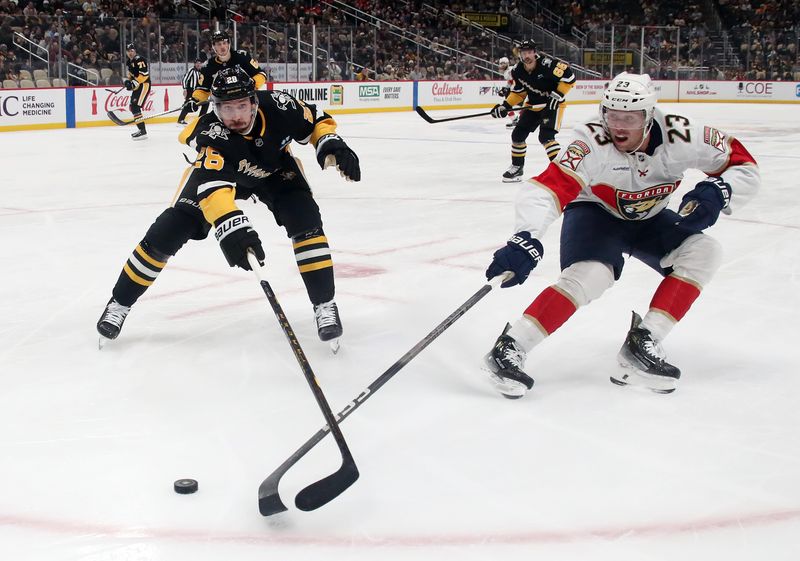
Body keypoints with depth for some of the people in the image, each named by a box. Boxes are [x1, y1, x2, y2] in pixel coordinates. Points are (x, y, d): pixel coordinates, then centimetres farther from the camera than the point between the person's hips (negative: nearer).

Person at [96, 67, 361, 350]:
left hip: (274, 168, 2)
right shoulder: (210, 133, -41)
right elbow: (212, 184, -57)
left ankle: (325, 305, -10)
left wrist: (331, 144, -33)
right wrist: (230, 226, -74)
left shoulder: (277, 106, -32)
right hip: (216, 168, -2)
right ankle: (119, 302, 9)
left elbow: (317, 120, -12)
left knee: (305, 219, -23)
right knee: (168, 231, -10)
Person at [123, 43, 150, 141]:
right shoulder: (129, 62, 15)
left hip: (144, 85, -10)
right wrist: (128, 81, 10)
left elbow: (144, 74, -24)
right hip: (136, 86, 10)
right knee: (132, 107, 14)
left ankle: (143, 132, -20)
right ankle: (141, 129, 24)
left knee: (136, 107, -18)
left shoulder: (139, 60, -15)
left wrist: (134, 83, -25)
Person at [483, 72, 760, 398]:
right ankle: (509, 349, -30)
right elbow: (546, 190, -43)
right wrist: (526, 240, -59)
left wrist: (718, 191, -35)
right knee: (591, 275, -32)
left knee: (703, 251, -16)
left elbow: (744, 166, -14)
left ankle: (641, 345, -18)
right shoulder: (593, 143, -33)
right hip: (594, 213, -5)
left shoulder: (678, 135, -24)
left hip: (647, 219, 5)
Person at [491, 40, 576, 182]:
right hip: (533, 105, 7)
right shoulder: (517, 71, -7)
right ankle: (517, 167, 25)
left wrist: (557, 95, -25)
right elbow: (518, 92, 8)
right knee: (518, 134, 7)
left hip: (552, 104, -7)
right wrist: (505, 106, -2)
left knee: (545, 136, -23)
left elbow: (569, 76, -22)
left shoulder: (547, 64, -27)